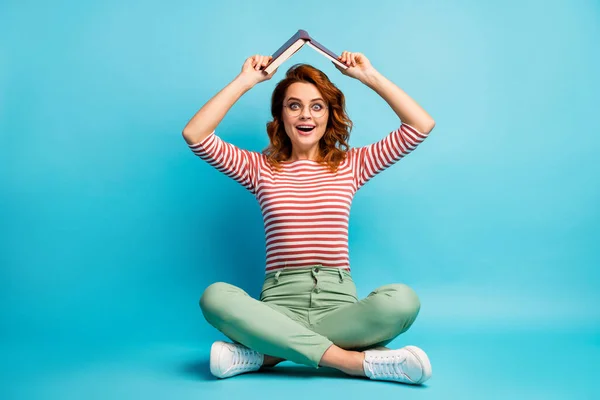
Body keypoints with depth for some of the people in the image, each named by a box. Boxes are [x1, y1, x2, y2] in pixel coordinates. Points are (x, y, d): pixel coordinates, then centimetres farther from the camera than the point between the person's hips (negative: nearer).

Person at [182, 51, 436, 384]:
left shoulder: (351, 165, 13)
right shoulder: (260, 168, 12)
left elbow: (422, 125, 8)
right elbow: (195, 135, 0)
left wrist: (370, 76, 7)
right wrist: (245, 81, 4)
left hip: (338, 302, 1)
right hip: (279, 303, 0)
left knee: (402, 300, -31)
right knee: (216, 296, -31)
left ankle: (267, 353, -23)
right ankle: (355, 360, -28)